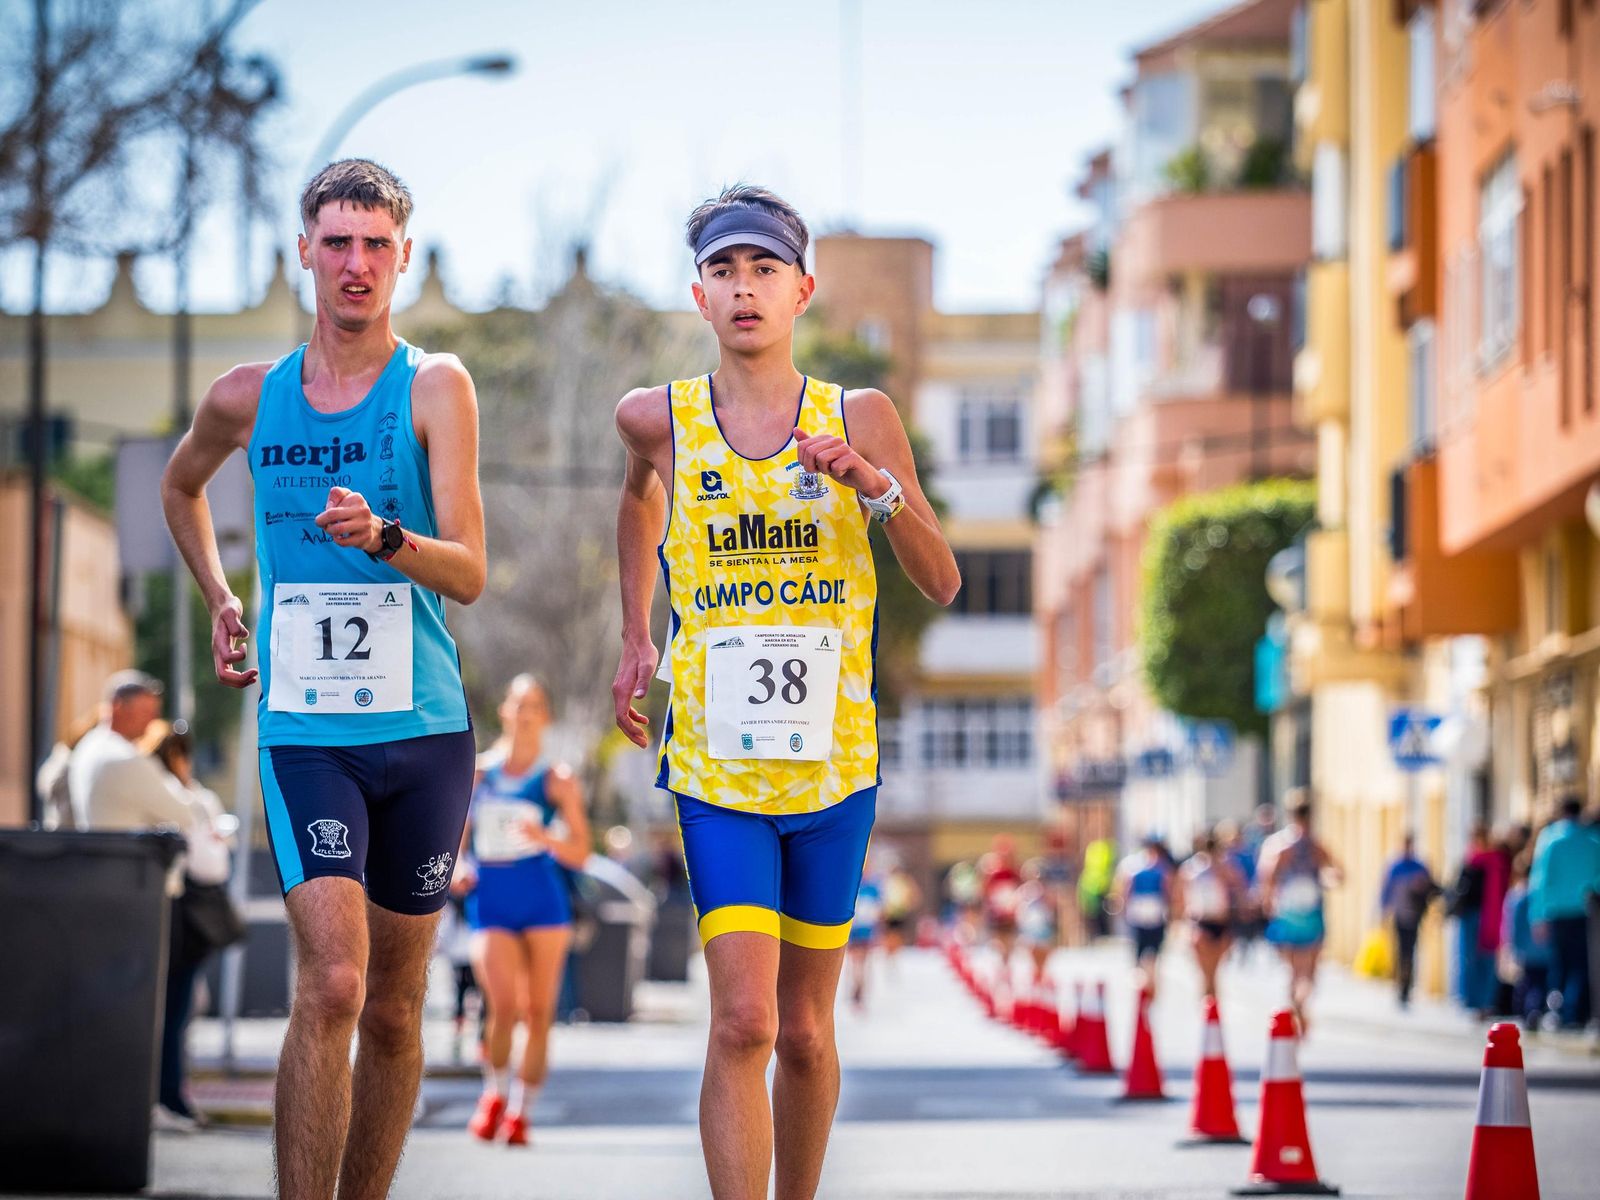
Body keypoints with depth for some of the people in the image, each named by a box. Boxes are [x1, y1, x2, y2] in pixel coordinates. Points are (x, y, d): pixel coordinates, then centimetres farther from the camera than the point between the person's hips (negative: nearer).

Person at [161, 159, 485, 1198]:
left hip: (426, 731, 0)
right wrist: (219, 598, 20)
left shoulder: (435, 387, -1)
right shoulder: (247, 398, 6)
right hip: (303, 731, 0)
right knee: (332, 982, -18)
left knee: (394, 1009, 9)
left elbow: (468, 574, -10)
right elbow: (181, 486, 30)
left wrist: (384, 537, -28)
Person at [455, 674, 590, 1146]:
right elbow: (456, 843, 18)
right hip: (490, 907, 0)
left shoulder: (557, 780, 2)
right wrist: (458, 870, -4)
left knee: (538, 1013, -3)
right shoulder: (478, 776, 10)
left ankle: (521, 1111, 10)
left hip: (543, 906, 0)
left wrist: (546, 838, -22)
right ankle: (494, 1092, 5)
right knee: (503, 1003, -18)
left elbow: (580, 854, -3)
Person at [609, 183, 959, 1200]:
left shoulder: (861, 419, -1)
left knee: (805, 1031, 10)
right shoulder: (659, 421, 0)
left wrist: (876, 486, -18)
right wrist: (636, 637, 24)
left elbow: (943, 584, -2)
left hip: (835, 764, 1)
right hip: (716, 768, -1)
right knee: (743, 1025, -13)